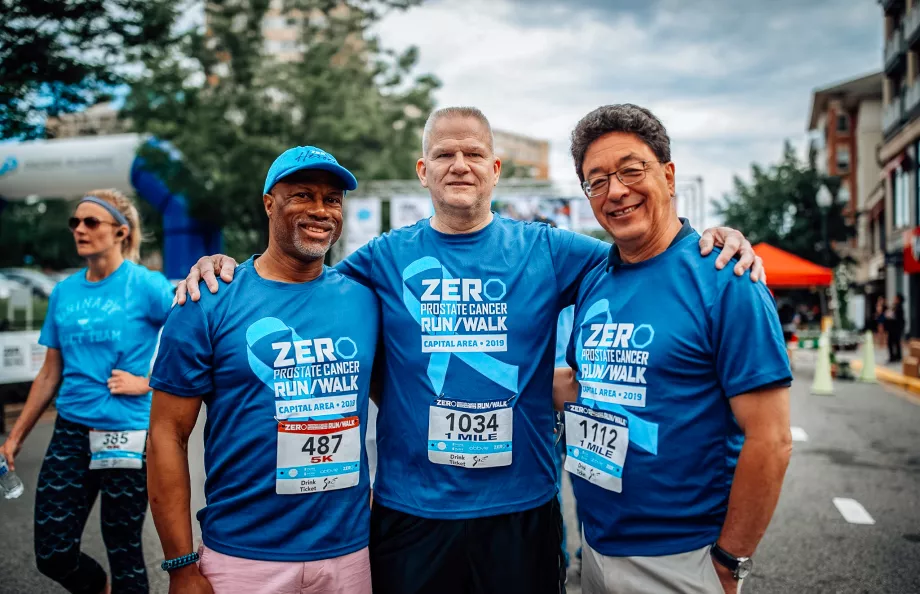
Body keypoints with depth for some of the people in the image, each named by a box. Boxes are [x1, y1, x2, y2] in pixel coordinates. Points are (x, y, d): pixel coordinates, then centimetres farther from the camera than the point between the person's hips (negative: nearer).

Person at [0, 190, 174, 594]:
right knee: (52, 554, 7)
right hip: (70, 431, 5)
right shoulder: (64, 292, 8)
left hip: (126, 435, -5)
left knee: (123, 550, 6)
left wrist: (146, 382, -13)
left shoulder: (147, 285, -7)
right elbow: (50, 373, 14)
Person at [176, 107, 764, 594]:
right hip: (411, 508, 0)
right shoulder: (386, 258, 1)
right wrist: (224, 265, -5)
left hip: (522, 508, 0)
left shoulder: (545, 250, 0)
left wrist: (720, 241, -12)